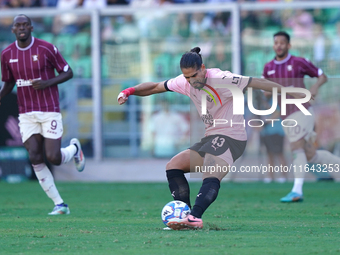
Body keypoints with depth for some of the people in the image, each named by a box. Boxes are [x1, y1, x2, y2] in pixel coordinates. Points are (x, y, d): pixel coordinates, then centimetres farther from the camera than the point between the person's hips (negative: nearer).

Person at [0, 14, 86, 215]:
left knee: (53, 158, -11)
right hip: (27, 114, 3)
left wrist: (47, 83, -18)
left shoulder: (46, 48, -8)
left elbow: (68, 72, -1)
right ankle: (60, 204, 2)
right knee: (35, 159, -7)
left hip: (50, 111, -3)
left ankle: (74, 149, 26)